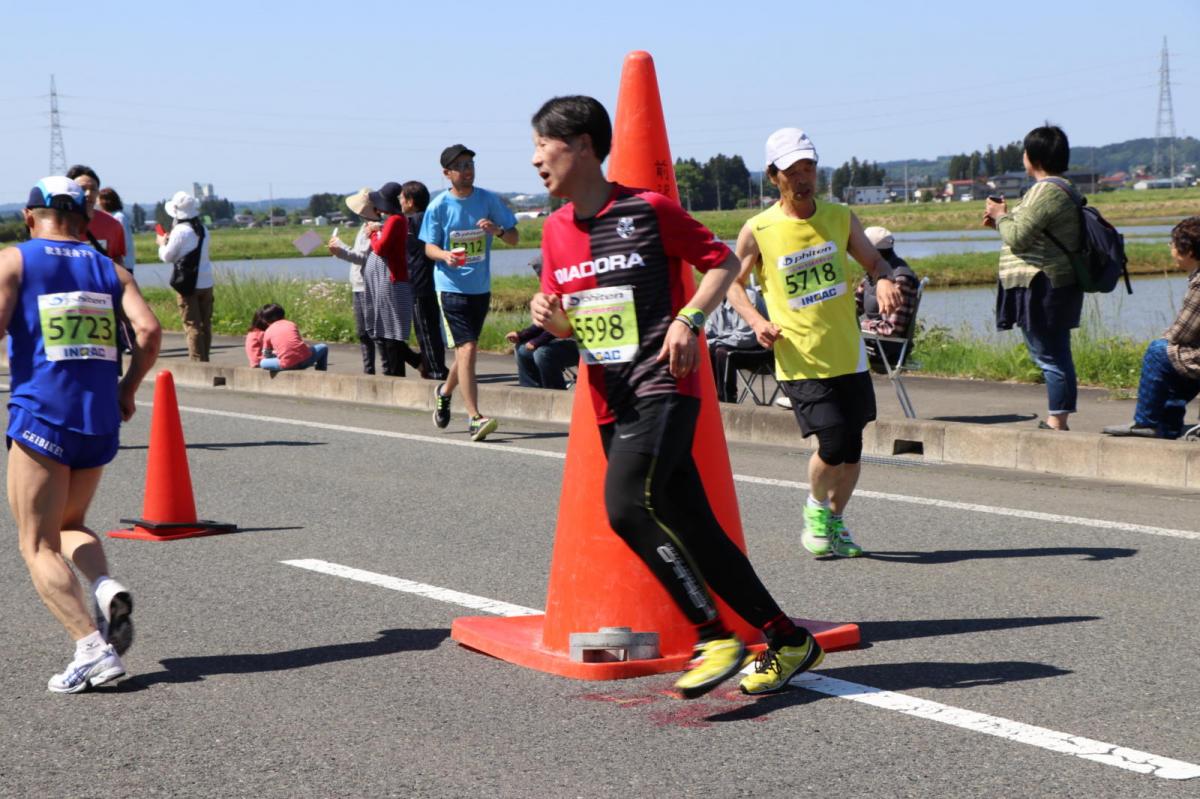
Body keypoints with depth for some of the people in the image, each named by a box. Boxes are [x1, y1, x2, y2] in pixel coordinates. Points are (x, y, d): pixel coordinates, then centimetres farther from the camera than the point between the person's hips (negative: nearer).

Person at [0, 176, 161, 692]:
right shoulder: (109, 269, 12)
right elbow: (149, 330, -2)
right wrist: (127, 389, 10)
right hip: (100, 418, 4)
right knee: (69, 524, 25)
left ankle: (92, 647, -13)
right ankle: (107, 588, -4)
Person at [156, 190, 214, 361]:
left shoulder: (180, 232, -12)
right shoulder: (203, 230, 8)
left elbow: (167, 257, -5)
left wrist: (162, 243, 14)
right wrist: (171, 240, 23)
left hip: (188, 284, -6)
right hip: (206, 283, 6)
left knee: (192, 325, -3)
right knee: (205, 324, 10)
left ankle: (197, 361, -5)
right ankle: (204, 359, 15)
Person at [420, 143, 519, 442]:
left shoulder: (489, 200, 2)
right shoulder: (438, 206, -4)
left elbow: (514, 238, 5)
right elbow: (429, 247, 2)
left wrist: (497, 230, -18)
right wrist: (446, 255, -21)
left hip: (481, 288, 4)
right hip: (451, 288, -4)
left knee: (468, 348, 16)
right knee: (466, 349, -14)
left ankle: (444, 391, 45)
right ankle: (475, 418, -14)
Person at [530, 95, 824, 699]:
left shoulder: (648, 209, -6)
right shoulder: (556, 231, 12)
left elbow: (722, 262, 1)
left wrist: (689, 319, -14)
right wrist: (549, 317, -4)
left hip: (662, 386, -7)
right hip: (610, 400, 7)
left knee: (627, 504, -25)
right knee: (689, 529, 5)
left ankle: (713, 636, -15)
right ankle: (787, 639, 15)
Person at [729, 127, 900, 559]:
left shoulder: (840, 218, 4)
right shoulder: (758, 230, -4)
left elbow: (873, 260, 15)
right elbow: (733, 283, 8)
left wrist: (883, 281, -8)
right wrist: (757, 321, -9)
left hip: (848, 356, 4)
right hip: (800, 360, -4)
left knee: (852, 449, 8)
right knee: (833, 444, -15)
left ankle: (836, 521, 32)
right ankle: (815, 509, 14)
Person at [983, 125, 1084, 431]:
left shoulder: (1047, 191, -17)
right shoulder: (1063, 189, 17)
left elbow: (1018, 238, -20)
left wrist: (1001, 216, -3)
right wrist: (1004, 219, 16)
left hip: (1042, 288, -11)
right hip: (1053, 287, 11)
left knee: (1050, 356, -8)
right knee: (1055, 354, 13)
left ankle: (1058, 422, -7)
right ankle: (1056, 420, 17)